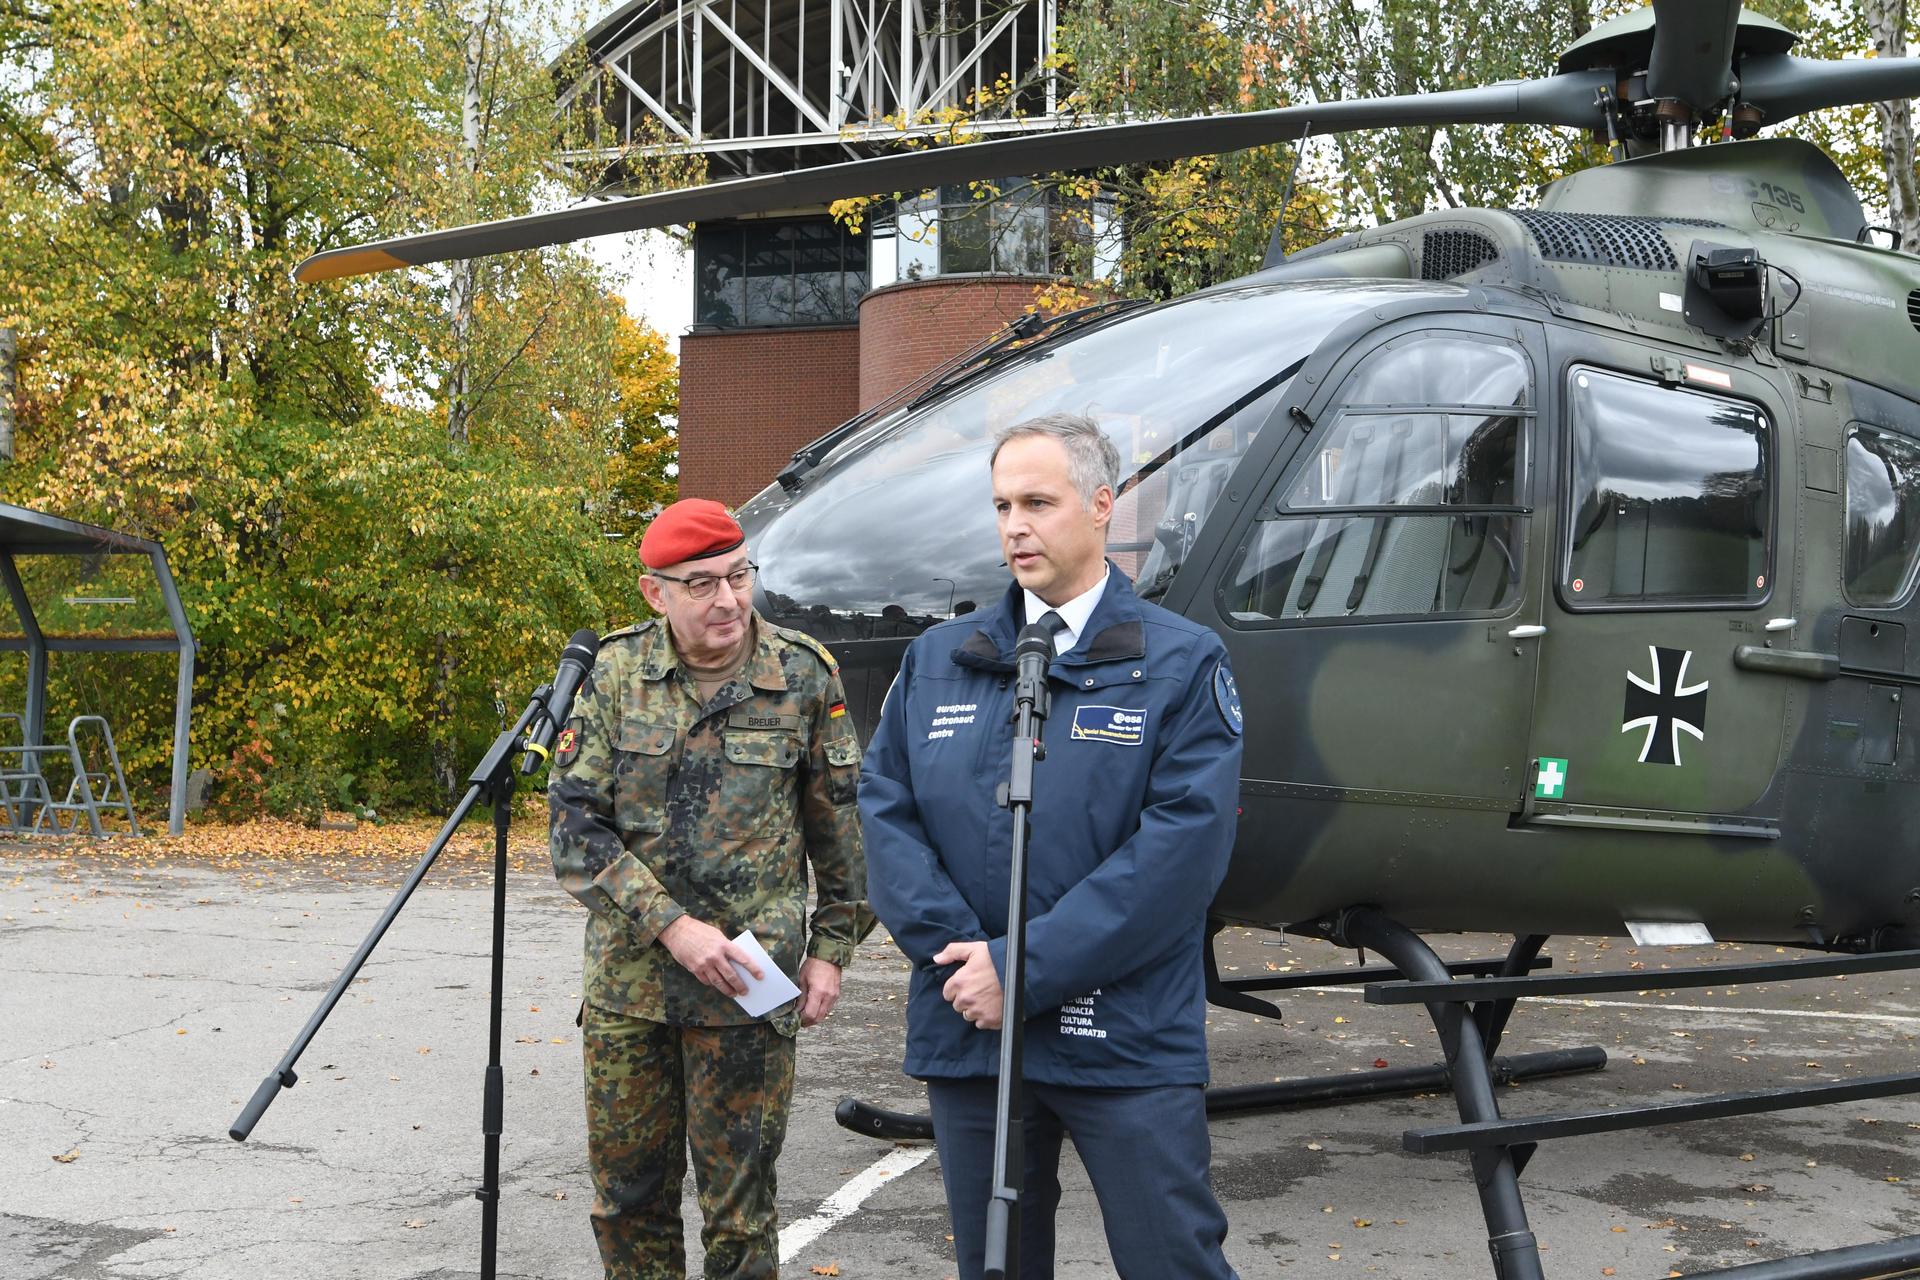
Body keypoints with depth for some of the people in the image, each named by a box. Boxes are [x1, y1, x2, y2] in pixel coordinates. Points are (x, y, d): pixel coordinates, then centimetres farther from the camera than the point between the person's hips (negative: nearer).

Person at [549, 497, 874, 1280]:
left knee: (738, 1207, 5)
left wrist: (831, 948, 3)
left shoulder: (803, 675, -3)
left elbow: (840, 825, 6)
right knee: (626, 1198, 12)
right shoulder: (614, 674, -1)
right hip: (627, 978, 2)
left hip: (747, 984, -2)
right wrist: (670, 925, -14)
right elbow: (575, 824, -5)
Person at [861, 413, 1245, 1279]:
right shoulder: (937, 661, 11)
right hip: (968, 1034, 4)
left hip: (1126, 1043, -4)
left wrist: (1026, 968, -16)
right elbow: (885, 808, 5)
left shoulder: (1182, 663, -2)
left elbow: (1186, 840, -12)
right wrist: (955, 951, -11)